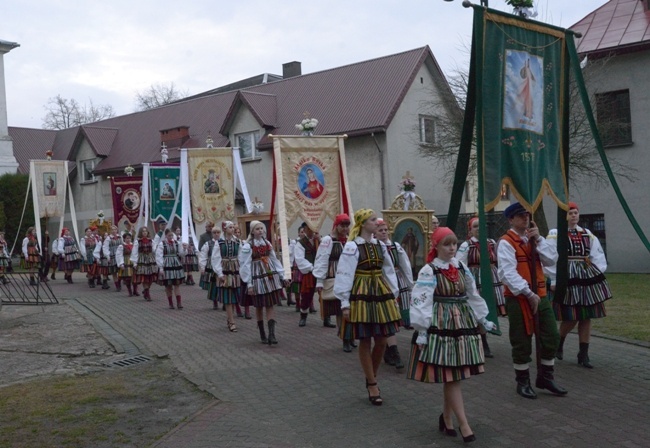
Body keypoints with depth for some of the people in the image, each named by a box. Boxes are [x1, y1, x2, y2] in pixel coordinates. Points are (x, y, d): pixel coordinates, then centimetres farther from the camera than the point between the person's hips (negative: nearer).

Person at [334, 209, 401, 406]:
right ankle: (372, 385, 13)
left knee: (381, 340, 7)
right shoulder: (352, 247, -9)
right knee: (365, 342, 2)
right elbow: (344, 275, -10)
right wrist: (345, 303, -12)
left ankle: (370, 378, 29)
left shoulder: (380, 246, 9)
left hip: (381, 295, 6)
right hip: (362, 296, -6)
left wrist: (394, 294, 12)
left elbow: (389, 271, 15)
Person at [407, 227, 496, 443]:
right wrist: (422, 330, -18)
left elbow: (473, 295, 19)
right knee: (450, 377, -4)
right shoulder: (428, 271, -9)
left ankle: (446, 418, 24)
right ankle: (463, 425, 1)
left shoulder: (461, 267, 10)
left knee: (453, 376, 10)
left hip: (463, 324, 6)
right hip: (441, 327, -6)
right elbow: (420, 302, -13)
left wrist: (483, 319, 22)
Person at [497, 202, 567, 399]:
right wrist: (528, 294, -23)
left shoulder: (534, 239, 14)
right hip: (518, 298, -7)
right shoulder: (506, 242, -11)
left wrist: (539, 239, -8)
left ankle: (545, 377, 26)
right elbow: (508, 273, -20)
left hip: (540, 295, 7)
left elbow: (552, 260, 1)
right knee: (522, 342, 3)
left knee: (551, 337, 10)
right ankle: (523, 382, 18)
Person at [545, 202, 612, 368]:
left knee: (586, 317, 5)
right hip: (567, 279, -5)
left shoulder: (588, 235, 10)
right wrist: (554, 281, -12)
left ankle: (584, 354, 14)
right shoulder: (555, 235, -6)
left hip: (587, 279, 5)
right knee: (570, 318, -4)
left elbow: (598, 257, 12)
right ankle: (558, 343, 25)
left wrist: (598, 276, 2)